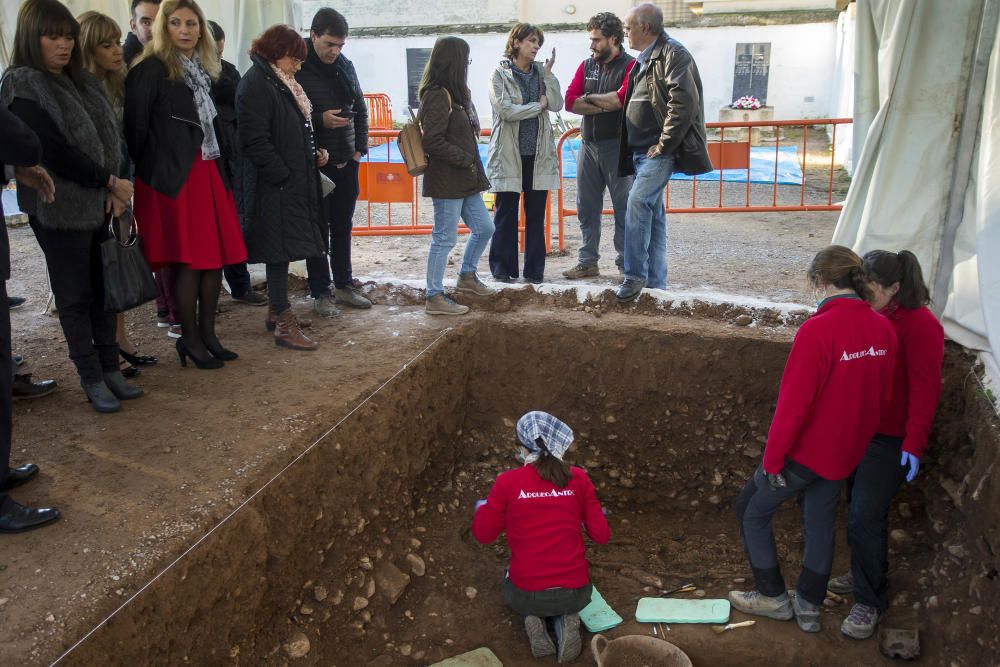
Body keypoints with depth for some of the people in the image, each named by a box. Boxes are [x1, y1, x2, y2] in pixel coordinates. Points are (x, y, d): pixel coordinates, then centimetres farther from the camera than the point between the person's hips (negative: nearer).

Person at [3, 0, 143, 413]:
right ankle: (91, 379, 13)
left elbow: (112, 135, 9)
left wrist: (119, 184, -7)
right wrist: (110, 182, -14)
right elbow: (52, 150, -16)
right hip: (60, 208, -6)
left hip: (102, 204, 6)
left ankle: (110, 368, 21)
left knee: (105, 288, 10)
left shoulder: (83, 82, 13)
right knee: (75, 294, 4)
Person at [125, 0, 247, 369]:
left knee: (217, 255, 7)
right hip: (175, 176, -7)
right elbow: (136, 128, -8)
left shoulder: (203, 69, 15)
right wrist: (142, 176, -7)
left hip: (209, 172, 7)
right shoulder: (151, 70, -7)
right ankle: (189, 339, 9)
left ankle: (208, 333, 19)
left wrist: (222, 170, 11)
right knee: (190, 260, -4)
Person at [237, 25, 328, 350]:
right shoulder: (256, 84, -13)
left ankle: (277, 311, 26)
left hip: (294, 181, 10)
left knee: (283, 249, 15)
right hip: (275, 185, -10)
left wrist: (314, 153, 10)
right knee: (280, 249, -6)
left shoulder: (281, 83, 17)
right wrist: (283, 176, -20)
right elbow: (255, 140, -20)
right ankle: (284, 324, 0)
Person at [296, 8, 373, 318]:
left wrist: (359, 148, 5)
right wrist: (320, 120, -21)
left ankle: (344, 285, 24)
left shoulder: (345, 66, 7)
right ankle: (320, 292, 11)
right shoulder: (296, 69, -11)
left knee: (343, 226, 13)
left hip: (346, 162, 5)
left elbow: (361, 109, 14)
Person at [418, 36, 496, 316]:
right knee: (445, 238, -2)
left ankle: (467, 277, 34)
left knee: (484, 228, 16)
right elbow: (433, 141, -21)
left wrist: (470, 160, 7)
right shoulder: (437, 96, -16)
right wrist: (466, 159, -16)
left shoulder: (455, 93, 13)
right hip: (446, 180, -9)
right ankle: (435, 298, 7)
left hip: (465, 180, 9)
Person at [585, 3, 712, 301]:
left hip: (659, 151, -9)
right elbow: (622, 99, 30)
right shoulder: (643, 61, 20)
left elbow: (684, 102, -20)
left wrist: (664, 144, -19)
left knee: (638, 201, -20)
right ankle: (656, 282, 16)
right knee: (653, 213, 10)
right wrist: (588, 99, 32)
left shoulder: (672, 54, -10)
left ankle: (635, 276, -15)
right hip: (640, 150, 9)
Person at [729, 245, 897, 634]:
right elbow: (883, 395, 8)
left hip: (805, 451, -7)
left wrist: (772, 459, -14)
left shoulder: (818, 329, -26)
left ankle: (773, 596, 25)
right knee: (821, 524, 21)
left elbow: (793, 403, -23)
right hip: (845, 453, 7)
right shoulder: (883, 329, -4)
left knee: (752, 511, 14)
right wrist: (857, 435, 19)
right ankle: (809, 607, 33)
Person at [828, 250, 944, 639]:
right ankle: (866, 576, 35)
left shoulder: (920, 325, -16)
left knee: (865, 516, -7)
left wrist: (914, 444, -19)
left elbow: (925, 390, -17)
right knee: (860, 510, 16)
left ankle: (869, 601, 8)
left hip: (891, 440, -7)